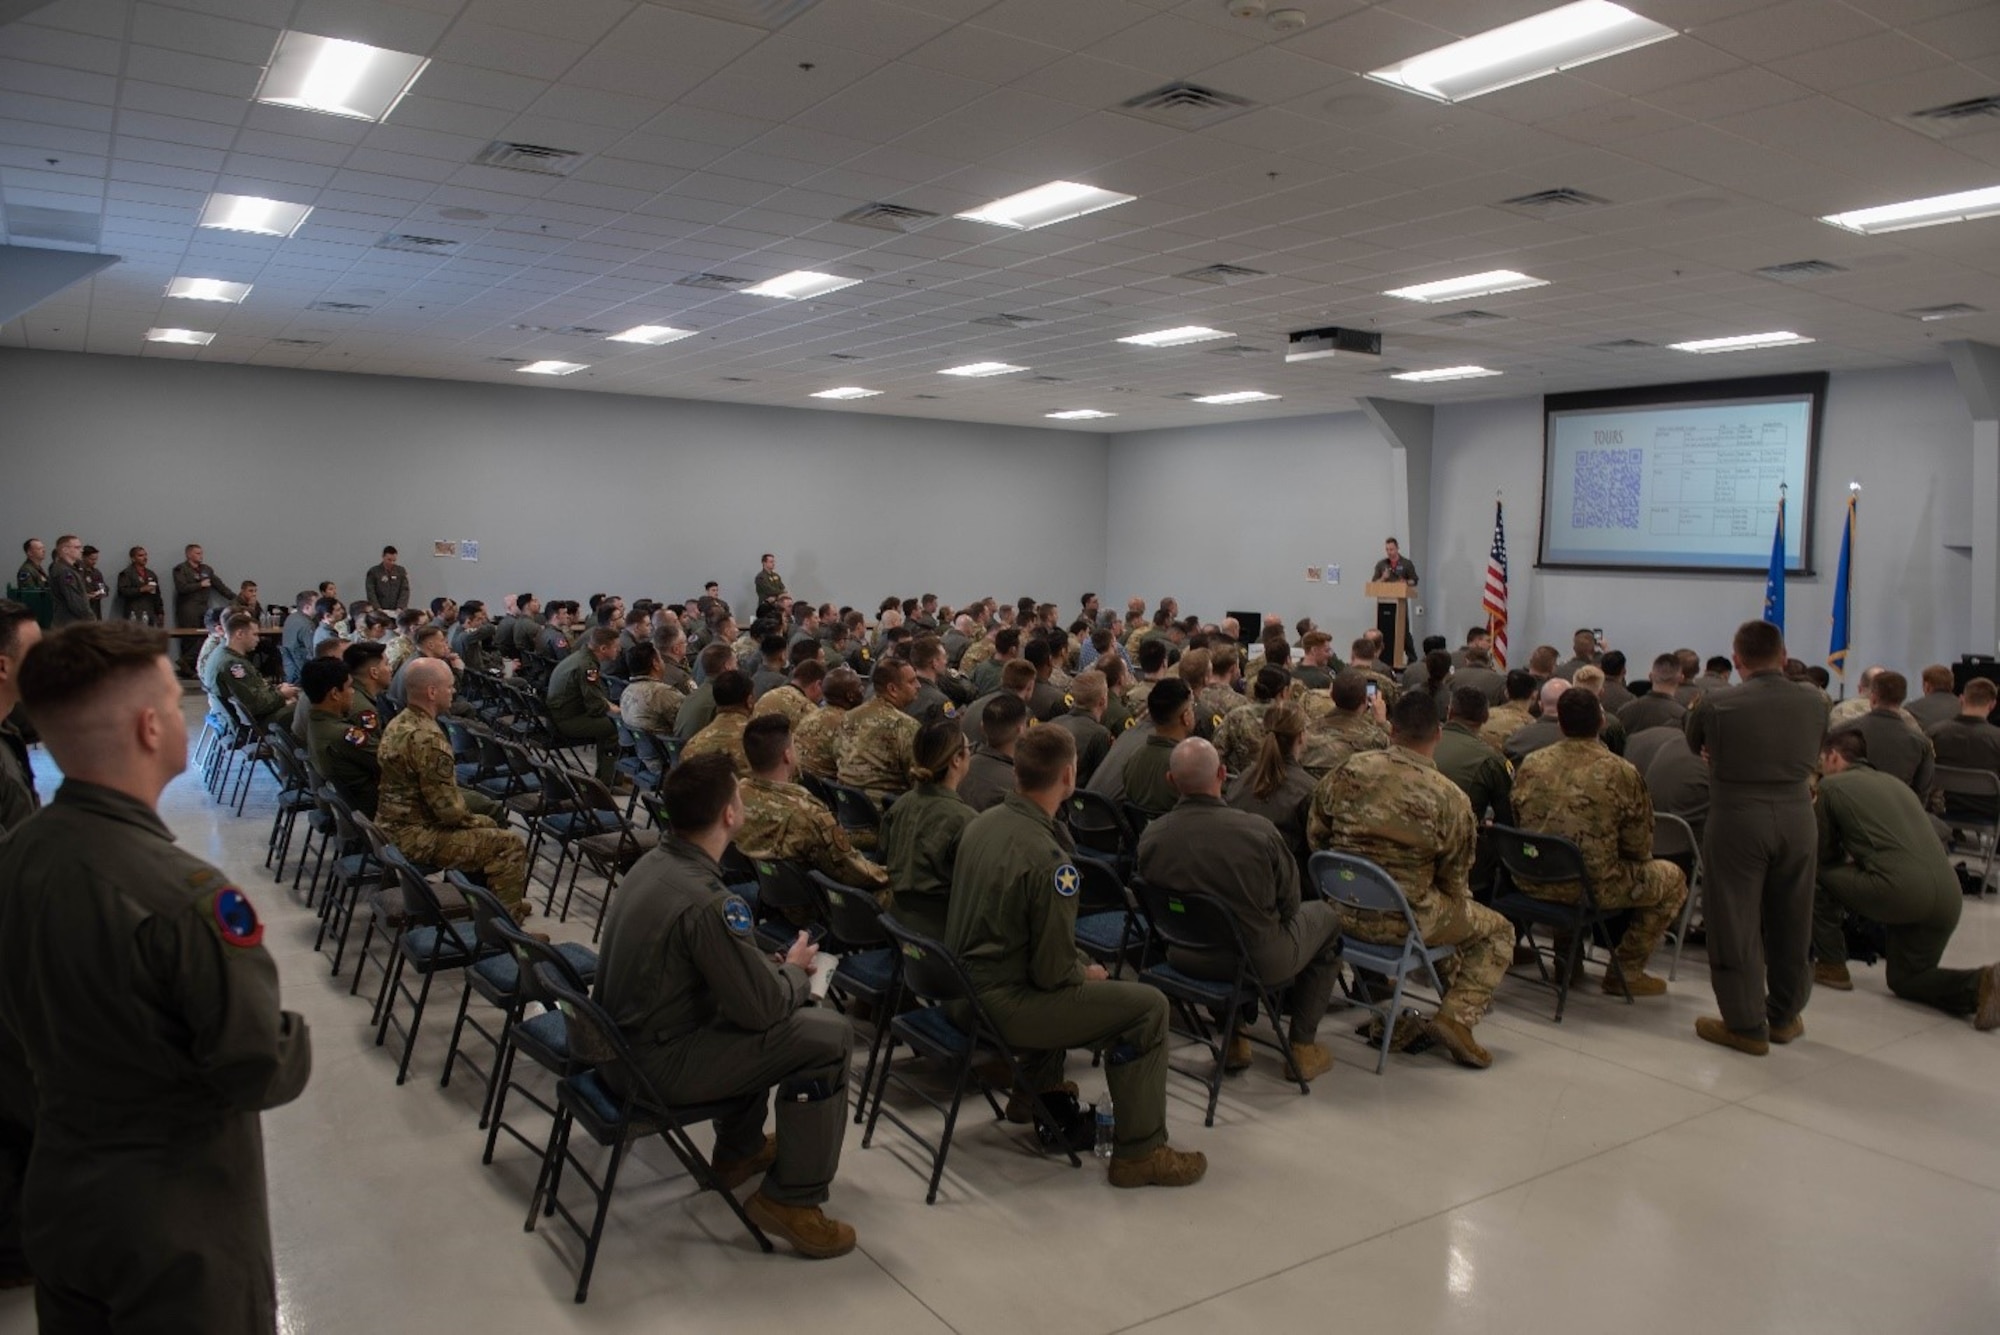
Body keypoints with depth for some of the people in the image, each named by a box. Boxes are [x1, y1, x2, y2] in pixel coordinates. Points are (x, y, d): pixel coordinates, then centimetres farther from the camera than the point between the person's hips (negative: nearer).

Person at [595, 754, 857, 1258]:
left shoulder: (652, 864, 1)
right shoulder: (707, 903, -28)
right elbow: (762, 1005, -21)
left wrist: (776, 967, 4)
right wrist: (796, 970, -1)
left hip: (622, 1037, 9)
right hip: (658, 1065, -9)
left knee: (777, 1016, 26)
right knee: (829, 1036, -9)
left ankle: (738, 1150, 36)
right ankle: (793, 1200, 2)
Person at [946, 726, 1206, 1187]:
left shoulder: (982, 822, 2)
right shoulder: (1048, 860, -25)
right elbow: (1054, 971, -21)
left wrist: (1076, 967, 18)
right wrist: (1087, 973, 2)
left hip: (963, 980, 9)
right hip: (1001, 1004, -9)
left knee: (1069, 984, 34)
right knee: (1148, 1006, -7)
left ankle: (1036, 1090, 42)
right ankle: (1139, 1152, 1)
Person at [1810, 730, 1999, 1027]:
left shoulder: (1831, 785, 7)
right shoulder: (1896, 783, 27)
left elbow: (1822, 854, 15)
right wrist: (1857, 858, 38)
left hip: (1900, 891, -7)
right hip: (1949, 898, 7)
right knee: (1906, 980, 23)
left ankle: (1831, 966, 17)